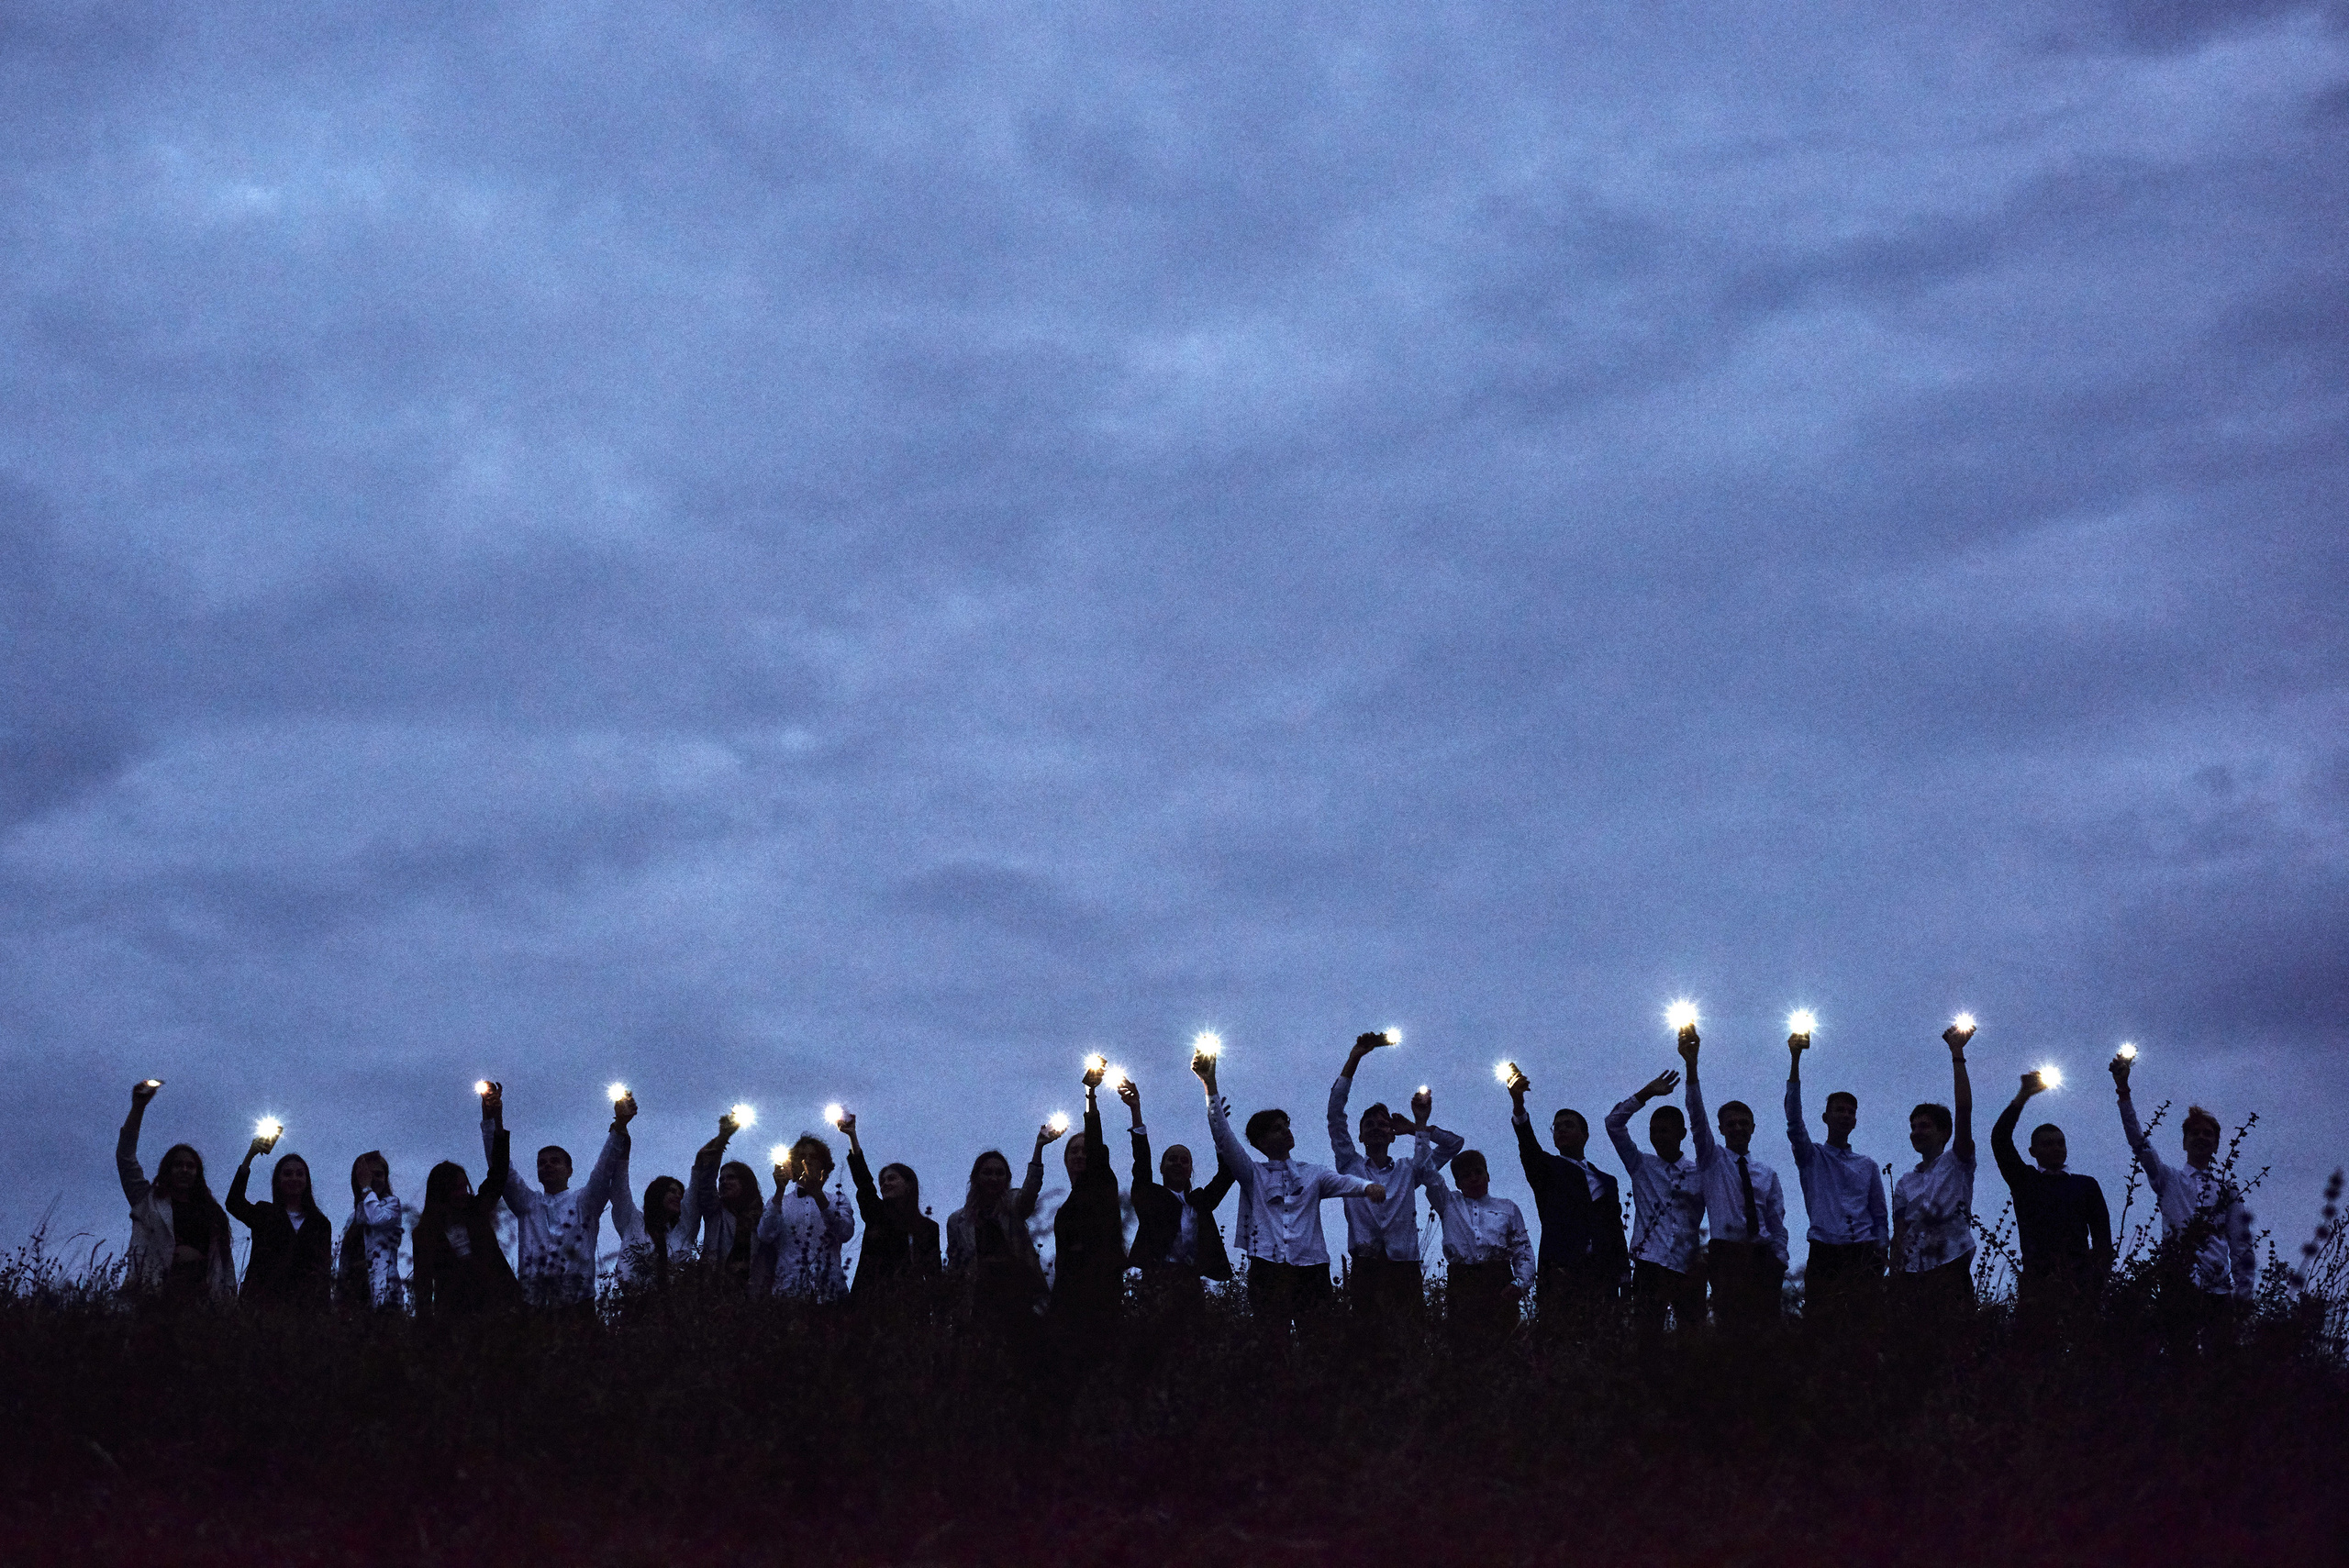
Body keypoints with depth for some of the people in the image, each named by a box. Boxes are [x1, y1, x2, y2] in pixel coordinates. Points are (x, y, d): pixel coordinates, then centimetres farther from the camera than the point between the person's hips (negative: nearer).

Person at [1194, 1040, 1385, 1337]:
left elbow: (1342, 1182, 0)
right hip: (1267, 1266, -1)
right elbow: (1224, 1138, 4)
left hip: (1310, 1267, 1)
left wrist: (1368, 1185, -24)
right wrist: (1210, 1085, -5)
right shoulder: (1253, 1174, 14)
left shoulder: (1313, 1175, 18)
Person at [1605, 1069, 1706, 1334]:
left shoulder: (1699, 1173, 11)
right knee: (1646, 1334, -10)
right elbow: (1614, 1123, 6)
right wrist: (1647, 1093, 1)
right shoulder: (1641, 1167, 13)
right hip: (1649, 1265, 0)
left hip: (1688, 1269, 0)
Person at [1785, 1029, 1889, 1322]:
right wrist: (1795, 1060, -14)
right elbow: (1794, 1122, -4)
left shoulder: (1868, 1166, 20)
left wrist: (1881, 1254, 4)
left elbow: (1879, 1216, 21)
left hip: (1865, 1254, 2)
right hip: (1824, 1254, -2)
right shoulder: (1811, 1157, 12)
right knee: (1820, 1324, -15)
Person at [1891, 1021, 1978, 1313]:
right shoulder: (1904, 1185, 22)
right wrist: (1894, 1278, 5)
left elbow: (1963, 1110, -3)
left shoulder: (1956, 1164, 9)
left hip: (1950, 1267, -5)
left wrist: (1957, 1054, -5)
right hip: (1911, 1275, 5)